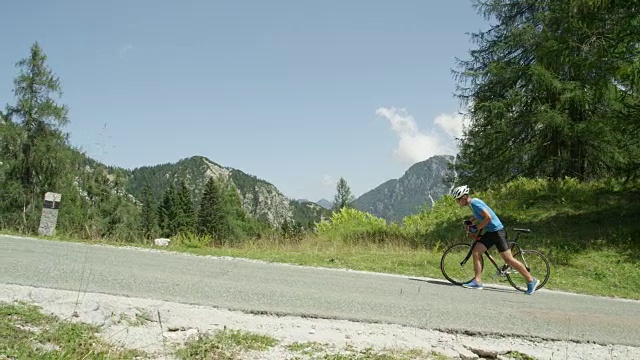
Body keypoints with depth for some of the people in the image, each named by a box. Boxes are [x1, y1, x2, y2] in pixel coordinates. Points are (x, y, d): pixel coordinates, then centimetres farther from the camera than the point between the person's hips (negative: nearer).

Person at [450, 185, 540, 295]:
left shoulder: (475, 203, -18)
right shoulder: (472, 203, 12)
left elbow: (488, 217, -24)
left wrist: (477, 228, -16)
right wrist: (470, 222, 14)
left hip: (497, 231, -10)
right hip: (490, 232, 10)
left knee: (508, 259, -7)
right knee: (476, 251, -2)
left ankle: (531, 280, 2)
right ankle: (477, 281, -2)